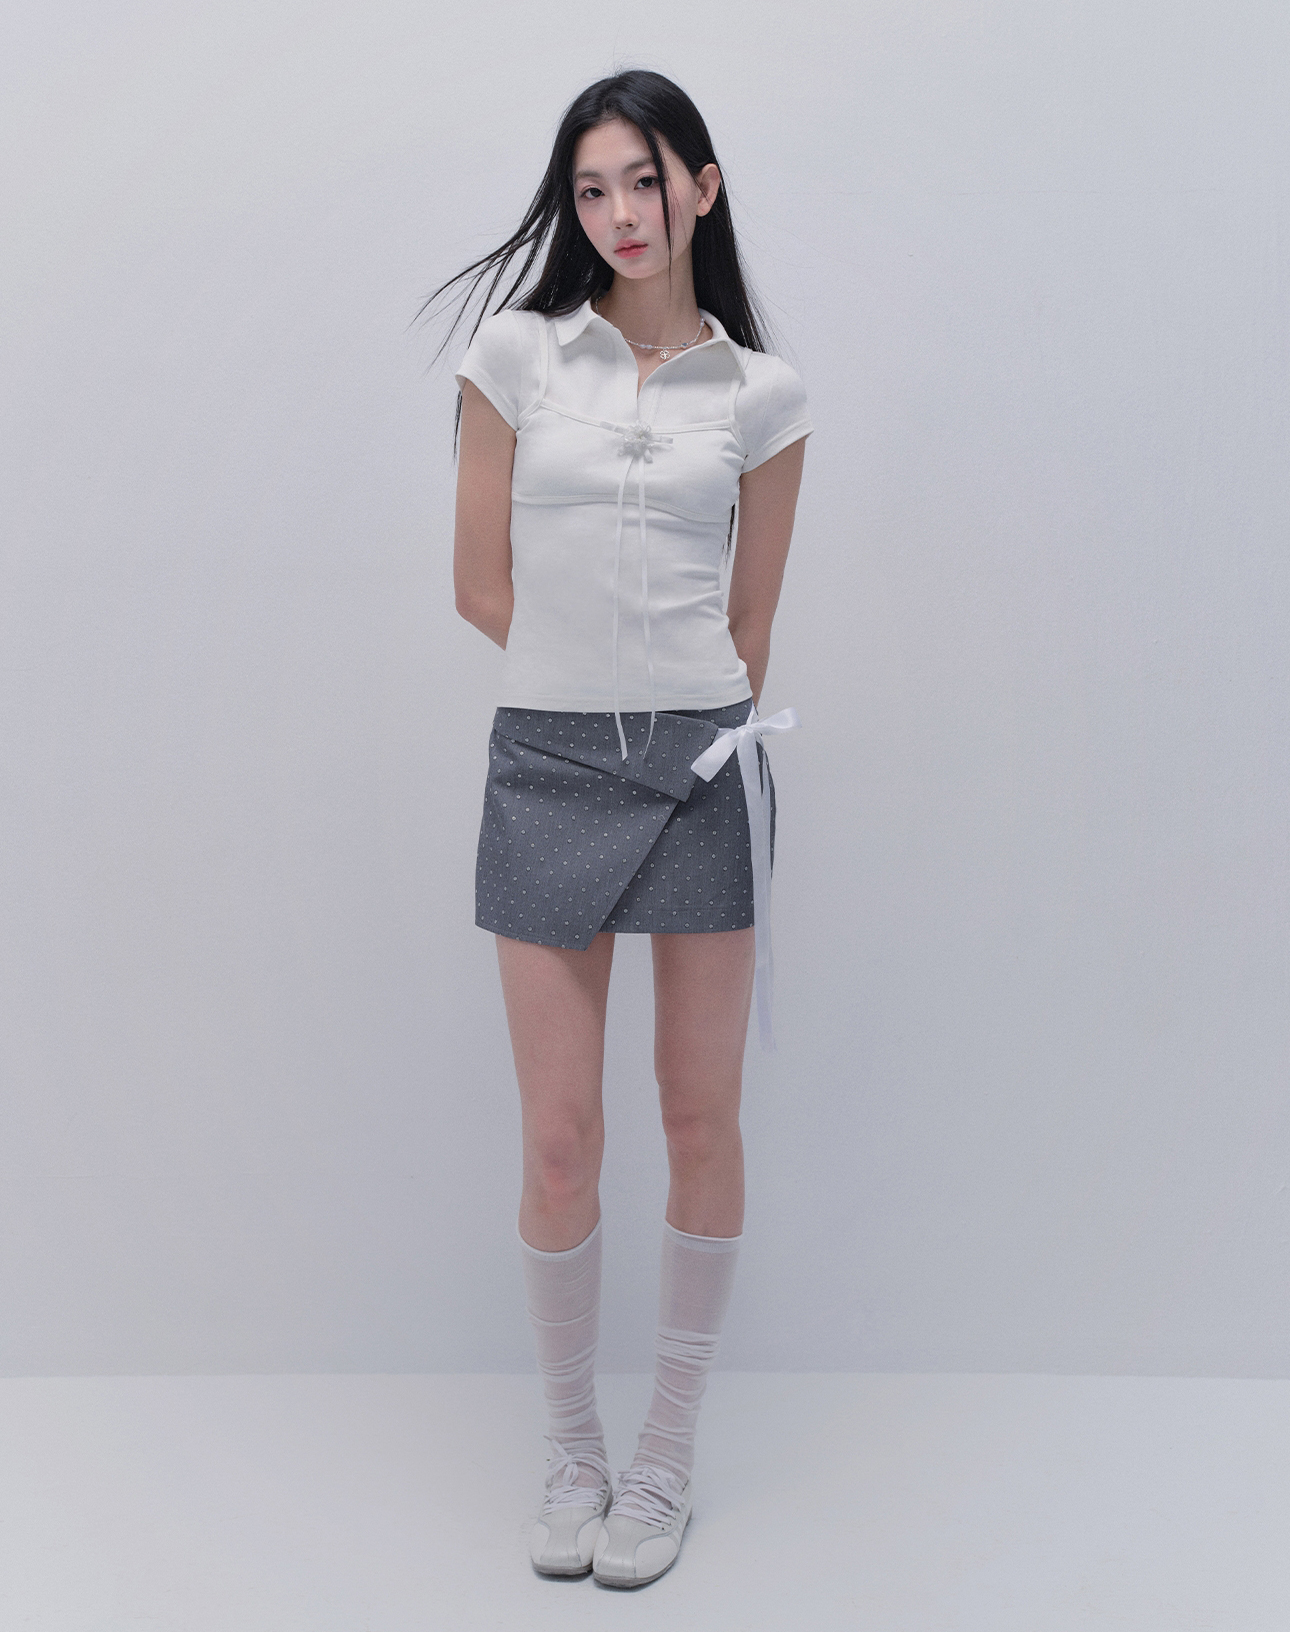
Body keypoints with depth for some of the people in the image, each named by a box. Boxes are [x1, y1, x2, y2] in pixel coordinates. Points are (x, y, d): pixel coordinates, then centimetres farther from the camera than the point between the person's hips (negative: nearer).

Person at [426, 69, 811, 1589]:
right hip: (548, 765, 0)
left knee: (702, 1119, 7)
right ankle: (570, 1447, 26)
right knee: (560, 1140, 3)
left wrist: (694, 713, 8)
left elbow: (751, 619, 11)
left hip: (702, 765, 1)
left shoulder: (762, 393, 6)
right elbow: (480, 584, 4)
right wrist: (593, 674, 4)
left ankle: (669, 1450, 27)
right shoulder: (515, 352, 4)